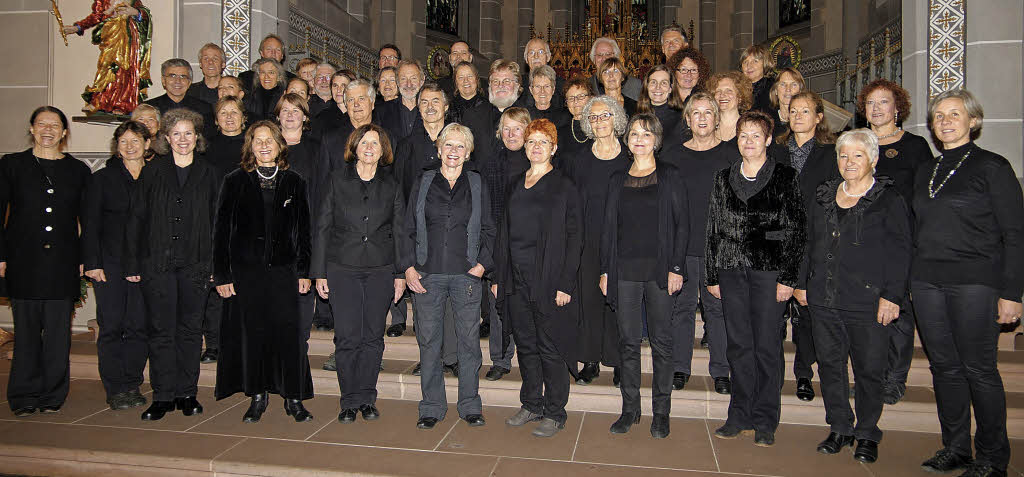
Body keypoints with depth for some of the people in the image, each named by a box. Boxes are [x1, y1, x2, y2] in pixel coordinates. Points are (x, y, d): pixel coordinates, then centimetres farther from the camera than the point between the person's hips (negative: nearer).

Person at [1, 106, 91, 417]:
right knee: (26, 330, 4)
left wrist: (86, 258, 2)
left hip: (62, 263, 1)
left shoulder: (78, 170, 9)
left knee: (58, 332, 3)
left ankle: (53, 396, 14)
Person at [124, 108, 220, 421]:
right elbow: (136, 218, 5)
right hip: (157, 263, 0)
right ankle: (163, 396, 11)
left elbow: (215, 221, 7)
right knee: (161, 330, 2)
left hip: (195, 264, 1)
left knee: (190, 329, 6)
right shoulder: (153, 171, 5)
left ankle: (187, 393, 17)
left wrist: (213, 264, 2)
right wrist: (132, 263, -1)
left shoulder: (208, 174, 7)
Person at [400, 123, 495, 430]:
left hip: (466, 275, 0)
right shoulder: (423, 183, 8)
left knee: (469, 341, 3)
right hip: (427, 275, 1)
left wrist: (483, 263, -4)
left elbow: (488, 230, 10)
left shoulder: (477, 185, 8)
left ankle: (470, 405, 18)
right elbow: (409, 229, 9)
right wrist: (409, 267, -2)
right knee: (428, 341, 5)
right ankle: (432, 408, 18)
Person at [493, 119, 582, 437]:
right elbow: (504, 232, 15)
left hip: (549, 280, -5)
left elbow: (574, 237, -8)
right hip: (517, 280, 5)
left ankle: (555, 413, 15)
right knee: (526, 345, 13)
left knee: (550, 348, 2)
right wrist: (499, 276, 10)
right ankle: (532, 405, 27)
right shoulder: (516, 184, 13)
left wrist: (565, 284, -14)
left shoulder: (564, 187, -4)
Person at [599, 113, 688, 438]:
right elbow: (608, 228, 11)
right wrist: (606, 270, 5)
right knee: (628, 341, 6)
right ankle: (630, 408, 18)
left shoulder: (670, 177, 2)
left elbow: (682, 226, -1)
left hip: (659, 270, -3)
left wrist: (676, 268, -9)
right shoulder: (618, 180, 12)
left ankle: (661, 411, 15)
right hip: (625, 271, 3)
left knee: (661, 341, 3)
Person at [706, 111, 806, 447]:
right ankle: (740, 415, 19)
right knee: (738, 343, 8)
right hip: (732, 269, 3)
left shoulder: (785, 177, 2)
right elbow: (713, 229, 12)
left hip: (770, 268, -3)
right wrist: (712, 275, 8)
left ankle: (765, 421, 13)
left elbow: (796, 230, -2)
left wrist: (788, 277, -8)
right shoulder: (724, 179, 11)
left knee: (766, 344, 1)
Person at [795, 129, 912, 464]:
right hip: (823, 299, 5)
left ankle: (867, 434, 21)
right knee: (830, 364, 9)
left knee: (869, 369, 4)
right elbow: (809, 244, 18)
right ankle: (840, 429, 24)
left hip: (868, 302, -4)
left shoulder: (889, 200, -1)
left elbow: (899, 252, -5)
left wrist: (892, 296, -12)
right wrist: (802, 283, 13)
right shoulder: (823, 196, 13)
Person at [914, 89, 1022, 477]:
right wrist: (908, 280, 10)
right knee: (944, 367, 9)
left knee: (979, 369, 0)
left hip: (974, 281, -5)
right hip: (926, 281, 5)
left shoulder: (992, 167, -1)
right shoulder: (925, 172, 15)